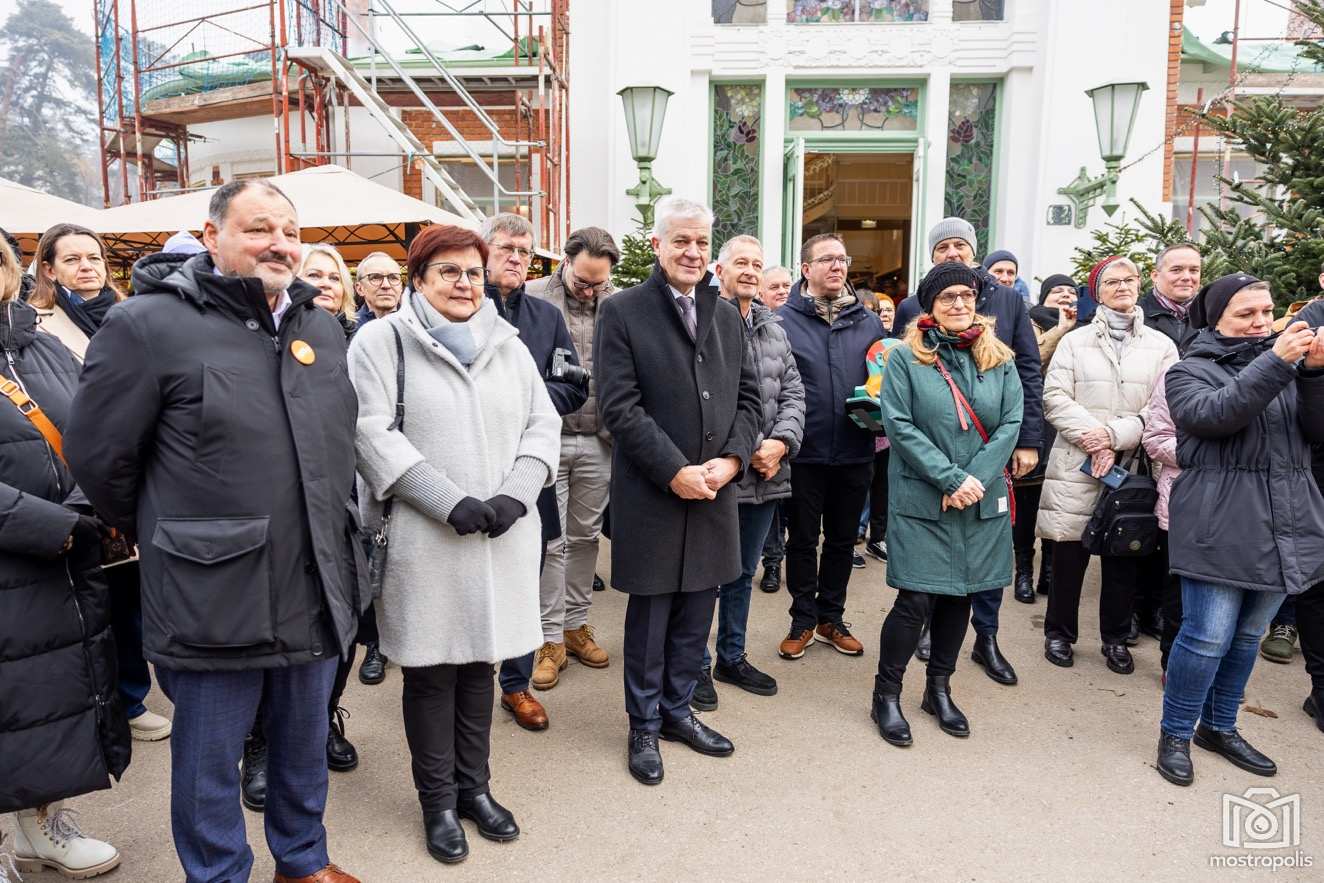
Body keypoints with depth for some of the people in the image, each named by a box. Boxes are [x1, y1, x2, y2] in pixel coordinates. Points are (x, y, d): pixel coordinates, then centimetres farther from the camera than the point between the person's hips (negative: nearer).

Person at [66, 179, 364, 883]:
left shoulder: (322, 327, 7)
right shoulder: (148, 325, -11)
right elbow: (98, 456, -5)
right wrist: (161, 533, 6)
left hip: (317, 589, 6)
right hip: (213, 595, -5)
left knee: (305, 745, 22)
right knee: (210, 760, 14)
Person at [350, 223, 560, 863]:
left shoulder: (508, 344, 13)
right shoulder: (382, 341, -1)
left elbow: (542, 424, 9)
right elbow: (373, 434, -11)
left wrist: (514, 497, -7)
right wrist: (451, 504, -17)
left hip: (503, 538, 4)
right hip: (424, 539, -4)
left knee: (479, 661, 14)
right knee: (430, 671, 7)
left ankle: (474, 787, 30)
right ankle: (438, 802, 24)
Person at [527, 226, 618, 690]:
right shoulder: (532, 298, -5)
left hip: (598, 441, 3)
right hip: (548, 438, -3)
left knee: (585, 536, 14)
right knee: (551, 541, 4)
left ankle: (576, 623, 29)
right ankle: (551, 637, 17)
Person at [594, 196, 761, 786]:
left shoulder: (727, 316, 12)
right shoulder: (622, 312, -5)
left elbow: (748, 397, 11)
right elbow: (620, 407, -12)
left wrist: (732, 459, -6)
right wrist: (675, 471, -17)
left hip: (714, 492, 5)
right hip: (652, 495, -5)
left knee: (696, 615, 15)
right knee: (649, 619, 8)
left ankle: (677, 710, 34)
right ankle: (644, 727, 26)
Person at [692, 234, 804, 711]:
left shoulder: (773, 328, 13)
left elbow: (792, 392, 11)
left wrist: (781, 441, -7)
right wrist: (746, 451, -16)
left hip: (766, 476, 7)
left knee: (743, 573, 19)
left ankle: (732, 657, 35)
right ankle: (697, 665, 23)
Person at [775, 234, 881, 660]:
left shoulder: (868, 322, 7)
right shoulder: (783, 320, -5)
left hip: (855, 452, 4)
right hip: (805, 452, -3)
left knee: (843, 539, 16)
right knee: (803, 540, 10)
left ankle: (831, 618, 32)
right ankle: (803, 621, 26)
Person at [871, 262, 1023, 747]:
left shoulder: (999, 359, 8)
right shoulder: (905, 357, -3)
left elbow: (1011, 423, 1)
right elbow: (899, 425, -11)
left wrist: (976, 478, -13)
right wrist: (951, 480, -16)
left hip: (982, 501, 4)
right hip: (922, 499, -4)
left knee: (959, 595, 12)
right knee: (917, 599, -5)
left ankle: (939, 689, 29)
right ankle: (886, 693, 13)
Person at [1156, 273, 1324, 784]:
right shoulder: (1191, 370, 0)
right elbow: (1215, 414, -20)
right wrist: (1275, 363, -23)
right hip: (1219, 527, -5)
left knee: (1248, 636, 14)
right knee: (1208, 637, -5)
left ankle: (1219, 727, 31)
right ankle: (1175, 734, 12)